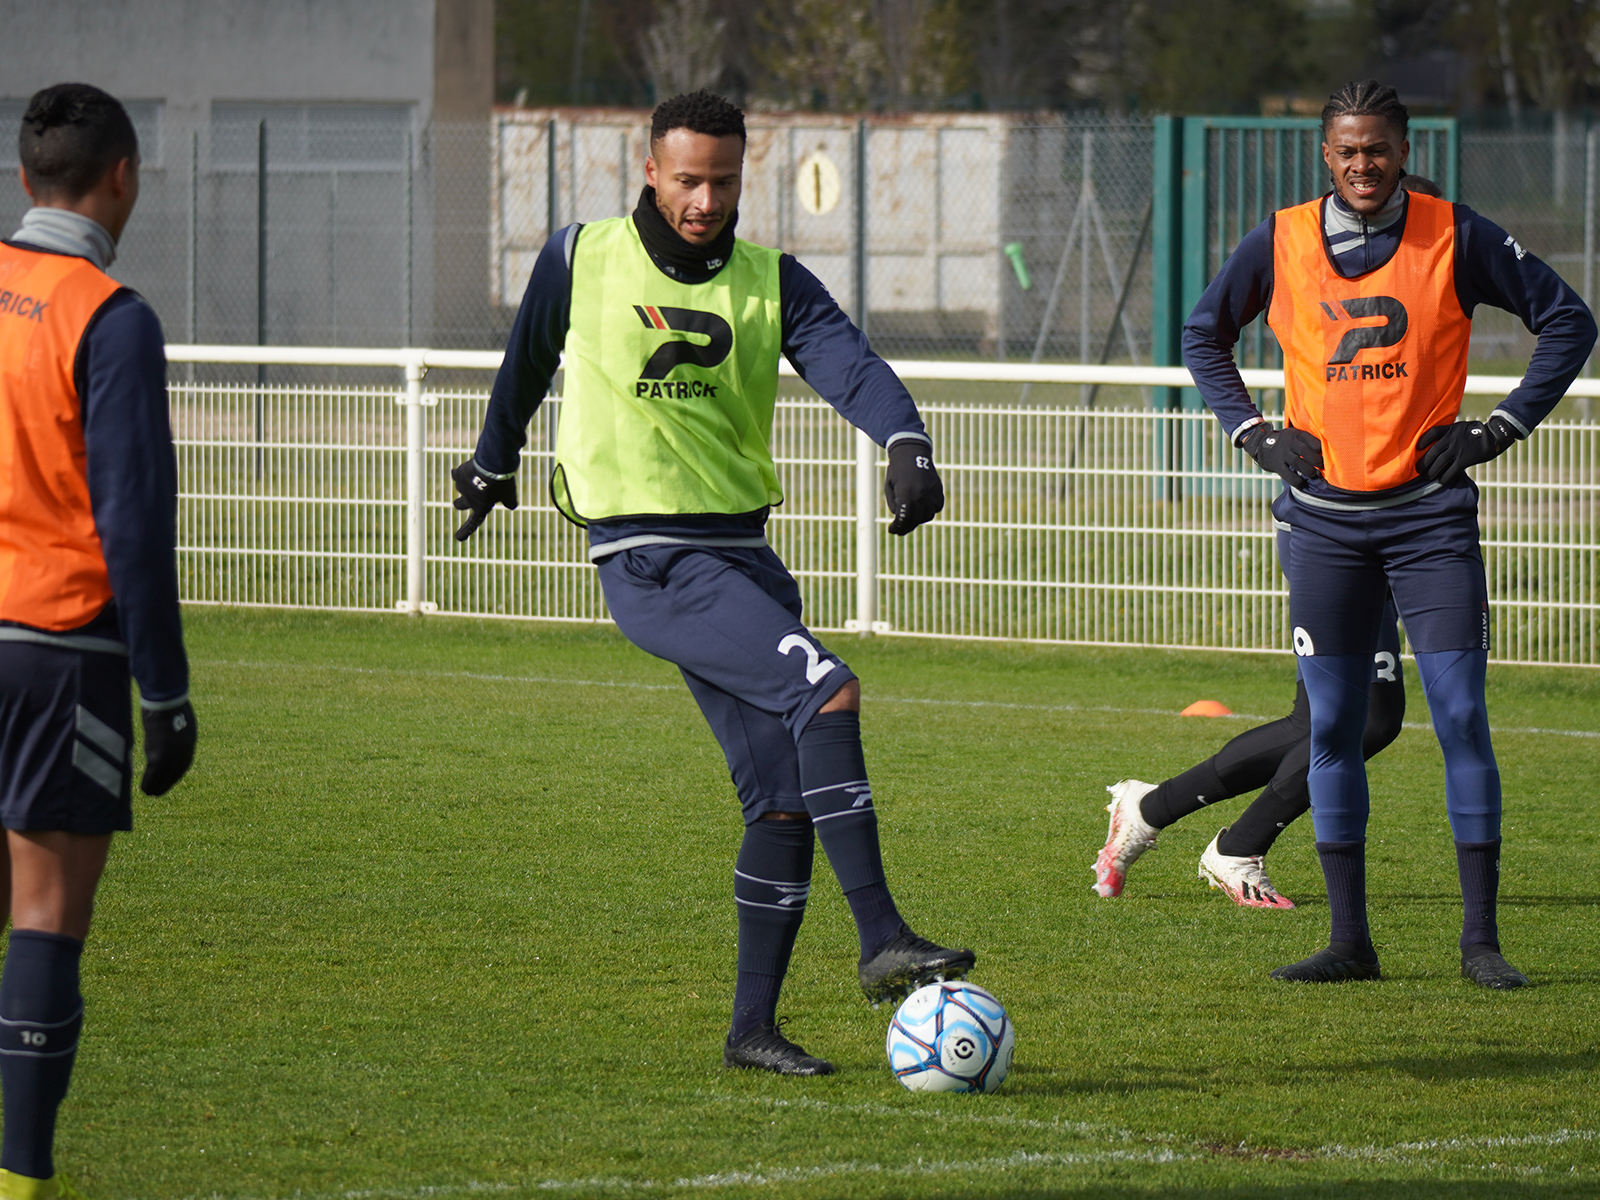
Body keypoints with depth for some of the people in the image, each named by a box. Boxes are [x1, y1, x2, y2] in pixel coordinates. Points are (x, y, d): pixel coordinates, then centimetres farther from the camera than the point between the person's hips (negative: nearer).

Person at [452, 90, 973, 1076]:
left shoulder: (772, 284, 7)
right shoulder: (582, 261, 2)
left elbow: (852, 366, -9)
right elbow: (527, 361, 20)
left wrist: (908, 446, -28)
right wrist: (494, 460, 32)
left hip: (743, 552, 5)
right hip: (647, 560, -5)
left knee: (786, 797, 1)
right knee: (826, 689, -25)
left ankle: (753, 1024, 11)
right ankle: (883, 941, -27)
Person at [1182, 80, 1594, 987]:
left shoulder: (1455, 238, -3)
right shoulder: (1281, 244, 2)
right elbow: (1204, 335, 18)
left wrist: (1502, 427, -2)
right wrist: (1256, 434, 5)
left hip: (1429, 511, -2)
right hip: (1326, 514, 2)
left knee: (1462, 716, -7)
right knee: (1333, 726, 2)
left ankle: (1481, 939, -2)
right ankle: (1349, 941, 9)